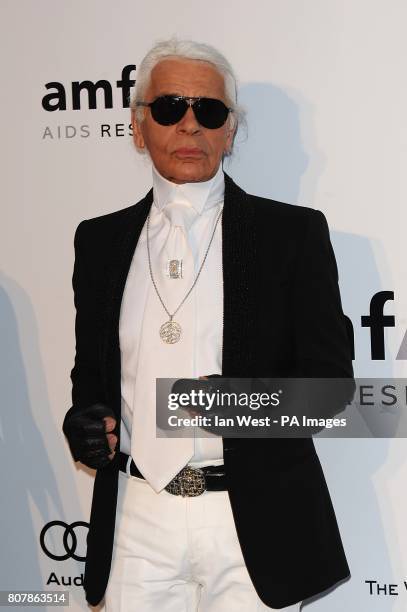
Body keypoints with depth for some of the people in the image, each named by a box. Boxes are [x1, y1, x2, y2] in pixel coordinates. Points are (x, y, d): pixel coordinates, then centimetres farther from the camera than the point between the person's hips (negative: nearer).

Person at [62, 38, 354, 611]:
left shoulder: (293, 231, -1)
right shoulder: (100, 240, 9)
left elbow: (330, 376, -3)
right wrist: (86, 421, -7)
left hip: (253, 526, -2)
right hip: (136, 523, 3)